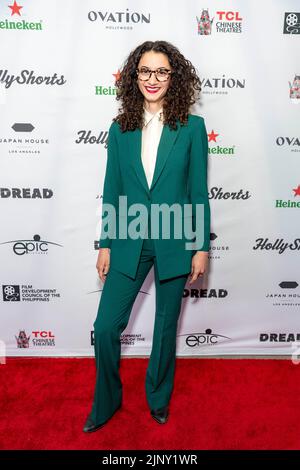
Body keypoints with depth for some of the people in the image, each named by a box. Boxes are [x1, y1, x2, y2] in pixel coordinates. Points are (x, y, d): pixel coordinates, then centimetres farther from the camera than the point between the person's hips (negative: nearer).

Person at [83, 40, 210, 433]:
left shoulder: (192, 127, -2)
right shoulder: (120, 129, 4)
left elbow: (198, 191, -2)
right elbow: (112, 191, 5)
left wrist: (202, 246, -4)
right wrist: (105, 245, 5)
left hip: (174, 242, -1)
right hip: (129, 242, 2)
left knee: (166, 327, 14)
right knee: (105, 327, 4)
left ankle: (159, 398, 40)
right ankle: (106, 403, 32)